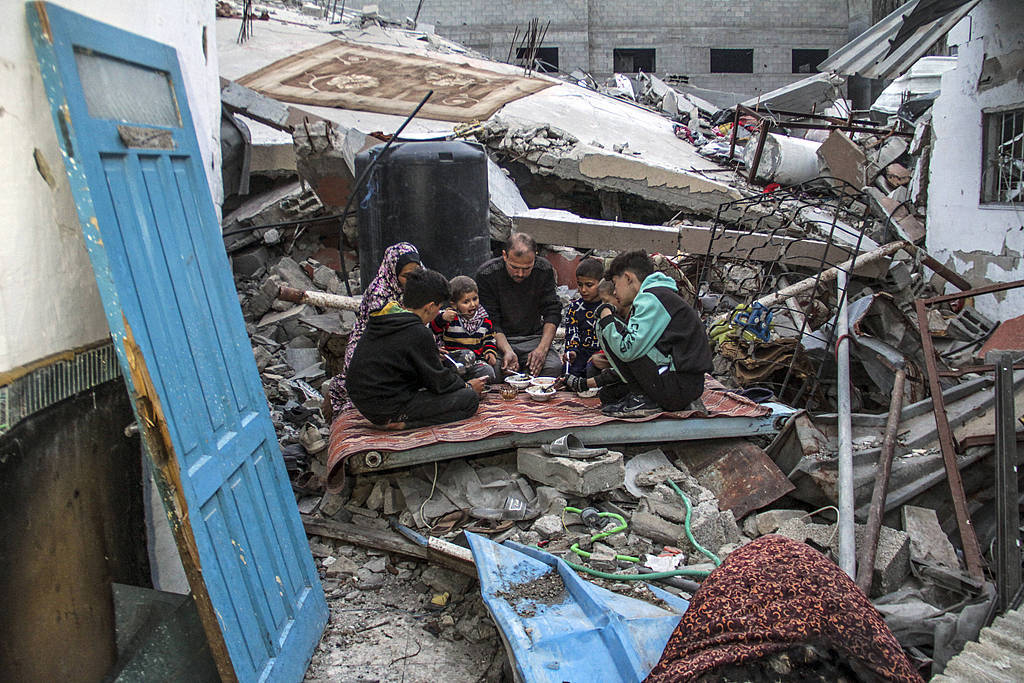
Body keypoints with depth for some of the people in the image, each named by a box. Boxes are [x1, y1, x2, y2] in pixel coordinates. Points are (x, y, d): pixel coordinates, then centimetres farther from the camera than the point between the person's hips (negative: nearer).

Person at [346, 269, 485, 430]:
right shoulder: (418, 334, -19)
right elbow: (439, 383, -9)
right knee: (470, 398, -6)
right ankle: (402, 423, -11)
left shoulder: (379, 321, 6)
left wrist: (432, 354, 30)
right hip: (388, 409, -9)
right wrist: (469, 386, 9)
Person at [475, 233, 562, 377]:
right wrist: (507, 351, -27)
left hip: (533, 338, 2)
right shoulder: (486, 274, -12)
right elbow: (491, 322, -11)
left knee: (554, 366, -28)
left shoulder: (544, 270, -4)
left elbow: (552, 312, -1)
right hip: (499, 340, -2)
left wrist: (542, 349, -17)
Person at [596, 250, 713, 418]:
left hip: (678, 386, -10)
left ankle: (641, 398, -8)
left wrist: (606, 318, -3)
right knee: (607, 394, 21)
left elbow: (628, 350, -21)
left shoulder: (652, 298, -11)